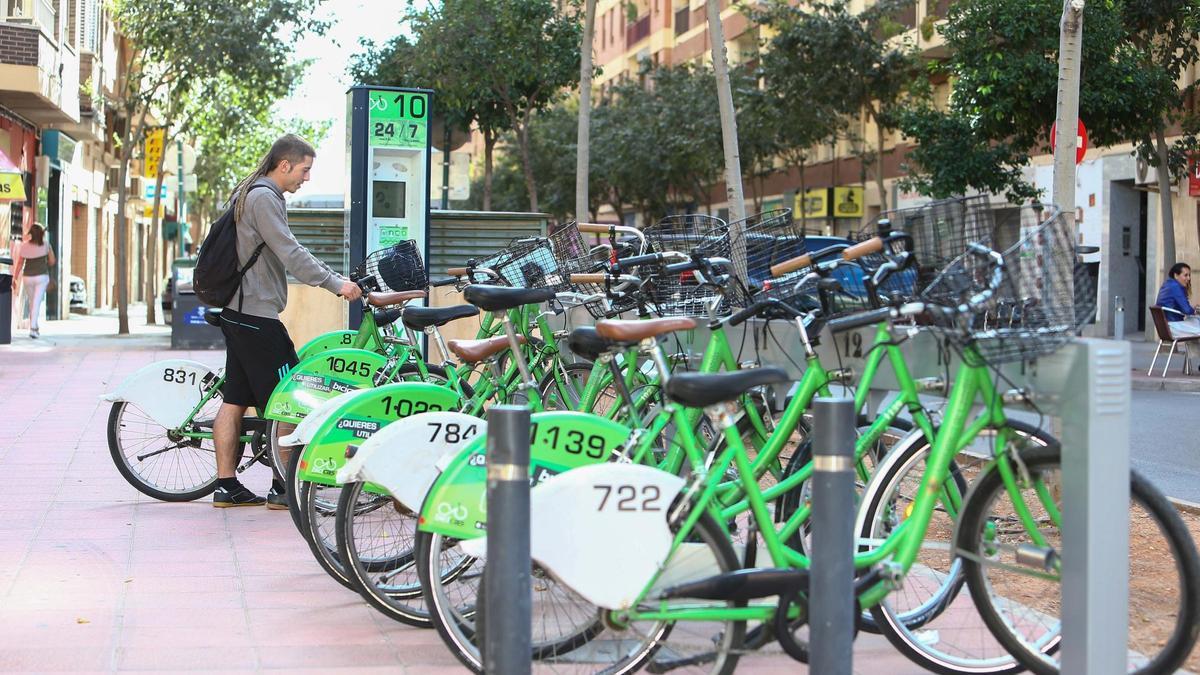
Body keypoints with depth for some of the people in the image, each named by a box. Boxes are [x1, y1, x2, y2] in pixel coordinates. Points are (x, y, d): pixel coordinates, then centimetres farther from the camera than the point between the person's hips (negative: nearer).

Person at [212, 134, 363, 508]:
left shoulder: (248, 194, 19)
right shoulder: (264, 198, -14)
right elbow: (291, 253, -21)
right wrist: (336, 283, -20)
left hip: (238, 312, 11)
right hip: (257, 314, -11)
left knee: (235, 400, 10)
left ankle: (226, 485, 12)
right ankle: (283, 487, -1)